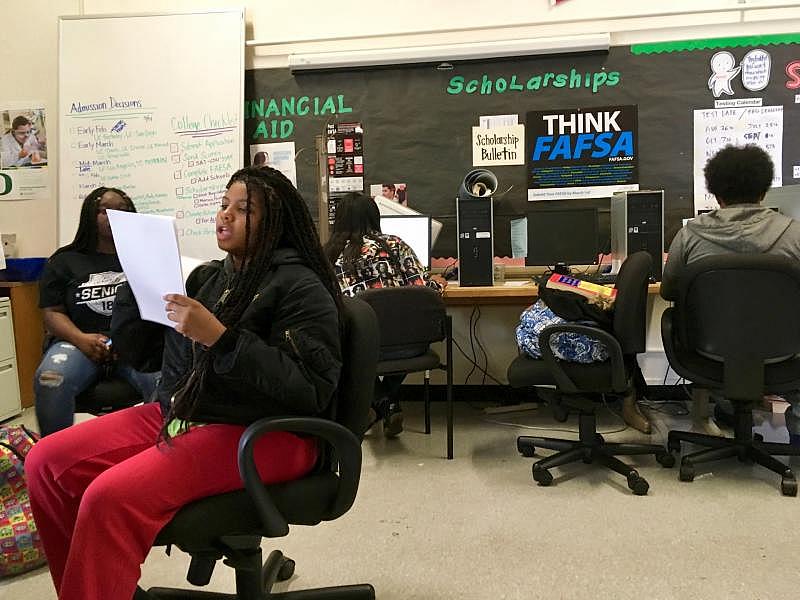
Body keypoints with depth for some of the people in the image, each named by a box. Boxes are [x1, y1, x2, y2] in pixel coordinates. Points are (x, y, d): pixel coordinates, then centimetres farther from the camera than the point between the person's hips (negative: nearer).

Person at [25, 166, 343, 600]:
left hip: (262, 433, -8)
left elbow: (309, 389, -21)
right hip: (178, 414, 8)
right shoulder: (208, 277, 13)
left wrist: (218, 338, -26)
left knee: (111, 496, -26)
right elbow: (134, 350, 17)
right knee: (46, 463, -2)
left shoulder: (300, 286, -10)